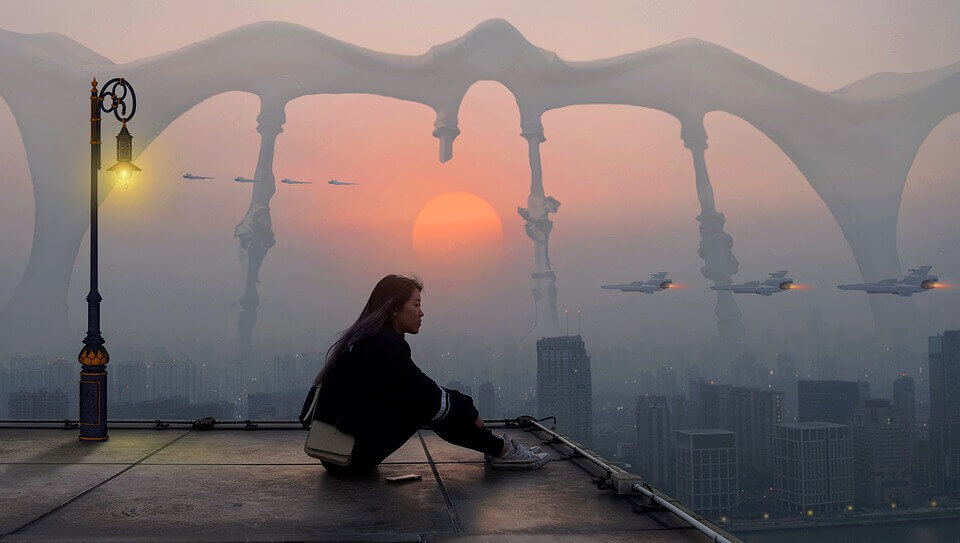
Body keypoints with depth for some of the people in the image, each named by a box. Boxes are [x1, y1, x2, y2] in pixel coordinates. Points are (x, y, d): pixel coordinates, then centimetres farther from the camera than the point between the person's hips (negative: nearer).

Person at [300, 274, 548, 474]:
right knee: (429, 405, -8)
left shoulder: (364, 339, 11)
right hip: (352, 455, -9)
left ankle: (494, 445, 14)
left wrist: (460, 404, 12)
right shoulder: (383, 345, -18)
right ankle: (500, 450, 3)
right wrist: (470, 412, 0)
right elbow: (431, 399, -15)